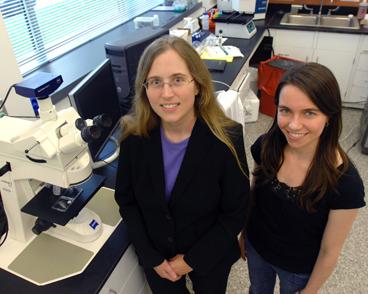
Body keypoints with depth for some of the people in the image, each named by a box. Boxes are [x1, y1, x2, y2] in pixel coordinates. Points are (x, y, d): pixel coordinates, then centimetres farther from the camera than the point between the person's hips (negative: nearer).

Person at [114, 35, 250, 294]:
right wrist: (151, 257, -8)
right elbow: (126, 200, -6)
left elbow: (235, 214, -16)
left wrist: (192, 260, -12)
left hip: (209, 256, -1)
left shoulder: (227, 139, -26)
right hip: (155, 255, 2)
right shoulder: (134, 136, -18)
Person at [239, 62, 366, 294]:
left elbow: (329, 252, -18)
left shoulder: (345, 182, -32)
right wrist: (244, 233, 8)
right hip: (257, 248, 3)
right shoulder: (266, 146, -22)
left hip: (300, 268, -3)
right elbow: (254, 195, -4)